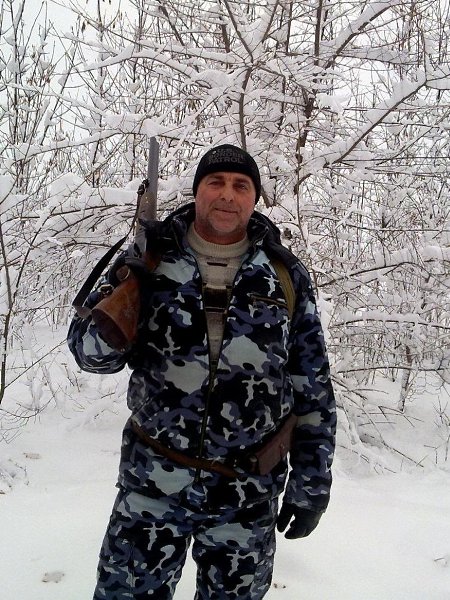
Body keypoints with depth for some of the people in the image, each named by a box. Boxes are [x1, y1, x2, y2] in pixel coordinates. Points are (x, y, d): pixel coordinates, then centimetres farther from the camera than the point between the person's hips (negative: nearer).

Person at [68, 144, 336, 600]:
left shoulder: (285, 275, -1)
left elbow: (313, 387, 3)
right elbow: (89, 351, -1)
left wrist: (312, 482, 3)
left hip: (249, 493, 1)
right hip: (152, 482, 0)